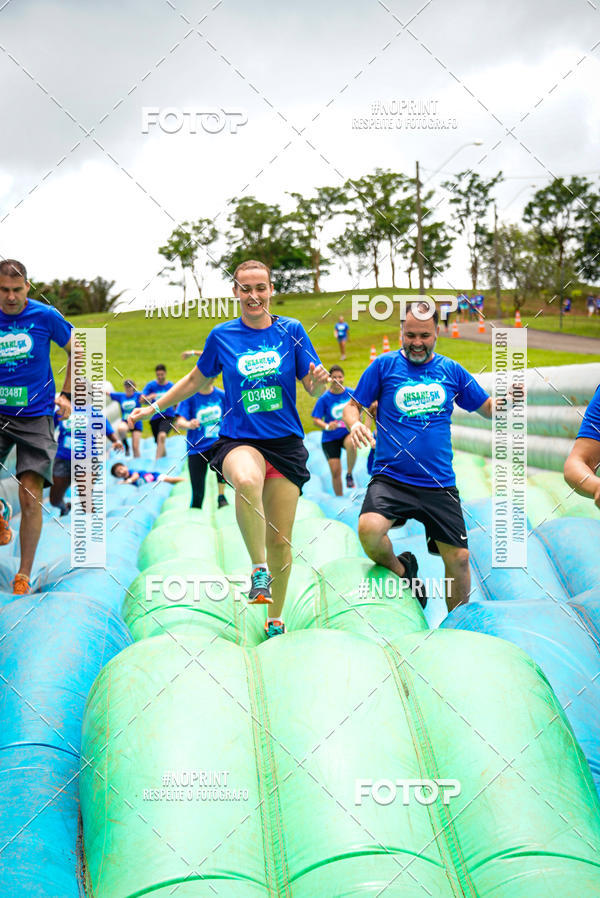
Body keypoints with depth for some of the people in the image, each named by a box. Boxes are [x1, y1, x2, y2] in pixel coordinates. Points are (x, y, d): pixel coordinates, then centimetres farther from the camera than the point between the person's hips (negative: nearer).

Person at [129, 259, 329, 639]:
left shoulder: (291, 330, 2)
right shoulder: (222, 335, 4)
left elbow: (315, 389, 4)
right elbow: (197, 380, 19)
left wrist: (319, 380, -19)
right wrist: (153, 407, 18)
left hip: (286, 444, 1)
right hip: (239, 440, -1)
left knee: (280, 541, 3)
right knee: (246, 481, -39)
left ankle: (276, 620, 25)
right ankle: (259, 568, -20)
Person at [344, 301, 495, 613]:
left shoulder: (451, 370, 8)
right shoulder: (384, 365, 2)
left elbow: (488, 407, 16)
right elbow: (353, 405, 6)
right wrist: (354, 423, -17)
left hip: (440, 484, 2)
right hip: (390, 478, -2)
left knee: (458, 558, 2)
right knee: (369, 529, -29)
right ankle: (401, 569, 5)